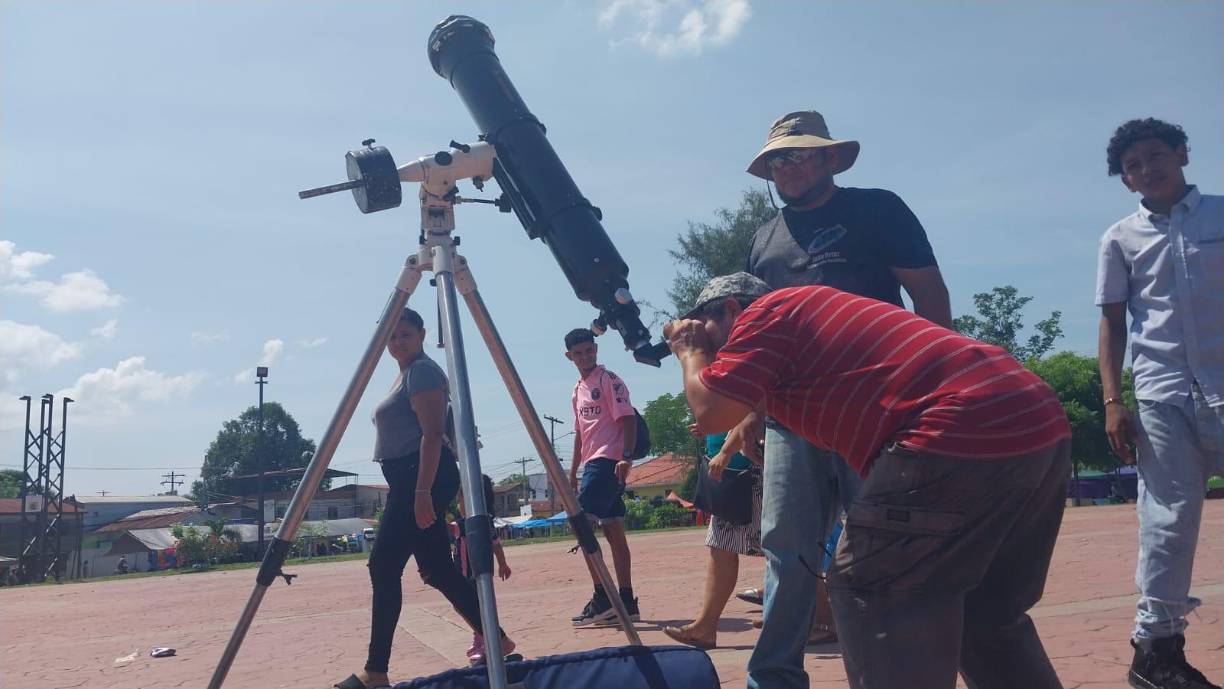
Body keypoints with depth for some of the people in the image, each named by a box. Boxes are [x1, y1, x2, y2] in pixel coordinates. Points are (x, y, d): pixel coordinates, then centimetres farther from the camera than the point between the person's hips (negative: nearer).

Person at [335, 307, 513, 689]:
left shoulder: (422, 371, -8)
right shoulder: (405, 374, 22)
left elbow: (432, 434, -17)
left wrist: (422, 490, -24)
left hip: (423, 476, -10)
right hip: (409, 478, 10)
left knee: (383, 567, -11)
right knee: (437, 570, 9)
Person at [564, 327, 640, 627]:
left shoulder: (609, 380, -5)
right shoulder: (578, 390, 20)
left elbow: (627, 419, -13)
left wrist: (626, 456, -24)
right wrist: (573, 472, 20)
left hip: (608, 462, -9)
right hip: (591, 464, 9)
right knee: (613, 532, 8)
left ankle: (602, 597, -11)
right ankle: (626, 602, 11)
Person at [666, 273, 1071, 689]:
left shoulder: (766, 314, 3)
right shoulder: (811, 313, 30)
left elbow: (711, 413, -3)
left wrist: (692, 351, 15)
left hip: (968, 434, -10)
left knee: (870, 594, 0)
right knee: (988, 613, 23)